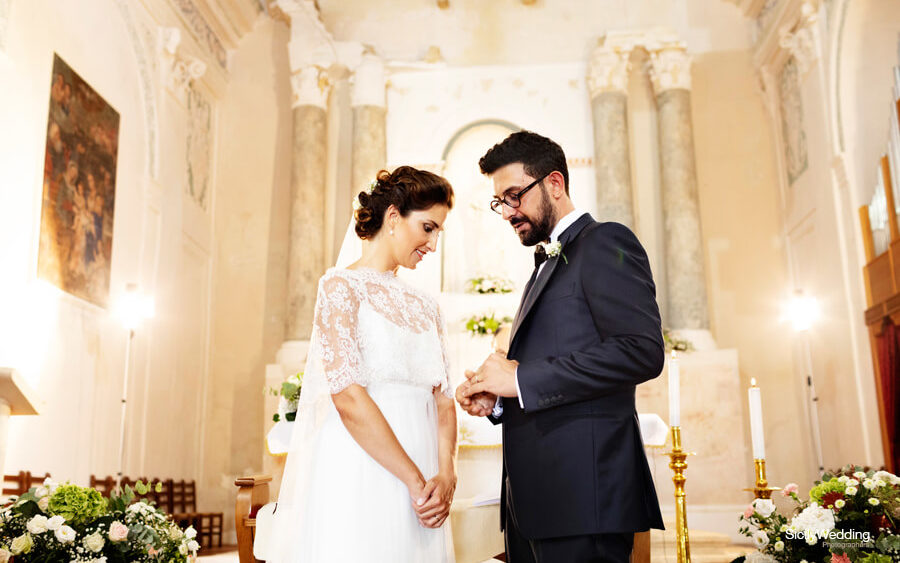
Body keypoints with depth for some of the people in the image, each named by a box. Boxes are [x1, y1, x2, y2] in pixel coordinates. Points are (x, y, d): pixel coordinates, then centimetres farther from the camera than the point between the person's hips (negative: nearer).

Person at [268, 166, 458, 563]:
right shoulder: (342, 285, -6)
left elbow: (443, 397, 8)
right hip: (357, 480, -6)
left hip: (421, 487, 6)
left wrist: (446, 474, -9)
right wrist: (415, 480, -15)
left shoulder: (426, 307, 14)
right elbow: (348, 397, -16)